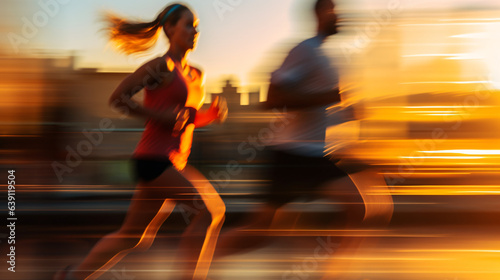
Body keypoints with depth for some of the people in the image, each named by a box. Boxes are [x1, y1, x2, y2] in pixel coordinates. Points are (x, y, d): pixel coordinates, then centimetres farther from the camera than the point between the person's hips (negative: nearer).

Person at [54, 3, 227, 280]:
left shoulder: (196, 75, 16)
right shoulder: (160, 67, -8)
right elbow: (116, 99, -9)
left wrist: (212, 114, 4)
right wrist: (161, 115, -16)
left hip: (174, 163, 9)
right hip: (153, 160, -9)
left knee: (134, 236, 13)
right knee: (211, 210, -16)